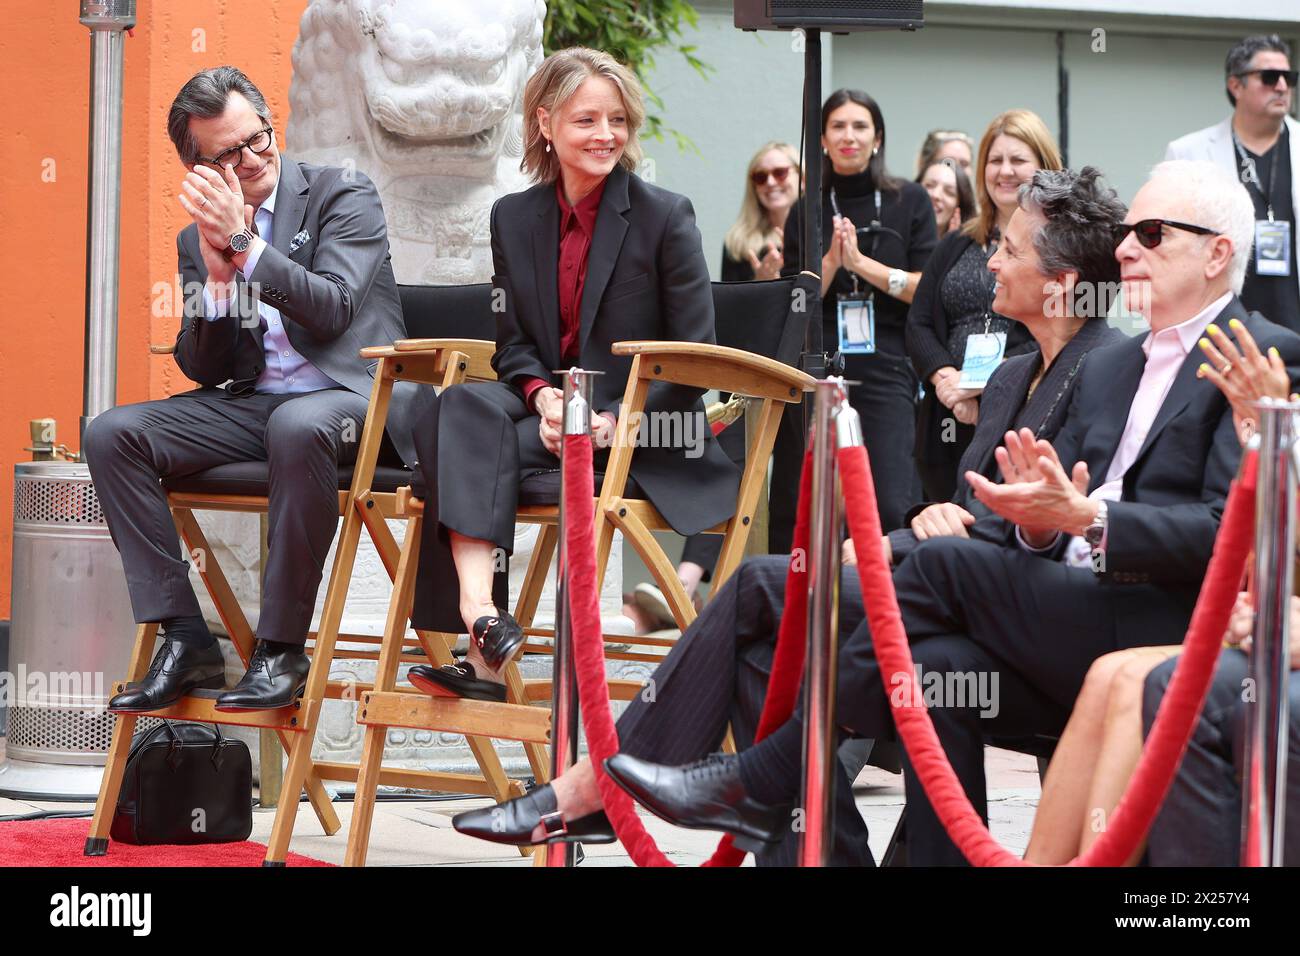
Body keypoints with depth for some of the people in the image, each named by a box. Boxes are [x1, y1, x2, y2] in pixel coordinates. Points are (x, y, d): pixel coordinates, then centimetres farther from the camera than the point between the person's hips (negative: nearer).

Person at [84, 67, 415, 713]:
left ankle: (282, 646, -29)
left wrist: (244, 243, -17)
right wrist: (218, 274, -7)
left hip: (348, 396, -5)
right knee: (113, 434, -15)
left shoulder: (344, 195, 1)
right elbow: (202, 370, 8)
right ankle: (185, 639, -17)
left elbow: (333, 311, -14)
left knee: (298, 427, -41)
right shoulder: (198, 237, 14)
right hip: (251, 406, 6)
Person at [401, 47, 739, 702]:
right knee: (460, 408, -29)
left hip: (646, 435, -4)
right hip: (550, 409, 4)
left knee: (479, 450, -29)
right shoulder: (514, 217, 11)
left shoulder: (665, 217, -2)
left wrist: (615, 420, -18)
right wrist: (543, 396, -11)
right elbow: (513, 342, 12)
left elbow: (693, 357, -5)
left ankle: (483, 647, -32)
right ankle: (482, 620, -45)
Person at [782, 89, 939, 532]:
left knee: (892, 507, -14)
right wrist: (830, 261, -8)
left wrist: (862, 263, -10)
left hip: (888, 367, -2)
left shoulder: (910, 201, 7)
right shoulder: (807, 210, 13)